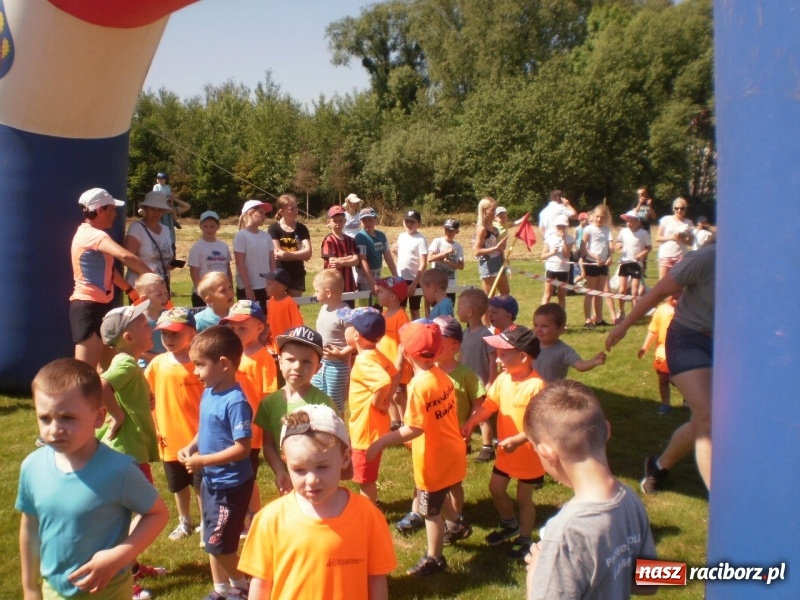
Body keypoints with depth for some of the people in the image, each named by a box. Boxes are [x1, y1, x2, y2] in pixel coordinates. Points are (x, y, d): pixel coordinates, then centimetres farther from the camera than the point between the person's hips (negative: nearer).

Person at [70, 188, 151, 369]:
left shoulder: (89, 233, 16)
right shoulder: (93, 235, -17)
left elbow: (108, 269, 19)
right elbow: (125, 256, -33)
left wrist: (131, 291, 12)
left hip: (99, 306, 11)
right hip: (88, 307, -11)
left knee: (106, 365, 18)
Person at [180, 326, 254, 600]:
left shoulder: (235, 402, -26)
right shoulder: (208, 393, 1)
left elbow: (242, 448, -27)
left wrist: (202, 461, -23)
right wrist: (190, 447, -3)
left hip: (231, 484, -9)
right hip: (211, 480, 9)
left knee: (219, 544, 4)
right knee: (212, 541, 20)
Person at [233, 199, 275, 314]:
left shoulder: (266, 236, 7)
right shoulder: (241, 236, -8)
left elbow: (272, 262, 10)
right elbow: (240, 265, -11)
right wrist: (248, 287, -15)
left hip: (266, 287, 5)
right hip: (248, 288, -5)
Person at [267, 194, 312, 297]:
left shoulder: (302, 228, 3)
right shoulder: (273, 228, -5)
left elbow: (308, 252, -9)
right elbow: (277, 253, -13)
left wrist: (285, 254, -18)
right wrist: (300, 254, -11)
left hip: (297, 275, 3)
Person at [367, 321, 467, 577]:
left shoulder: (419, 385, -28)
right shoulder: (442, 376, -3)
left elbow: (414, 429, -29)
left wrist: (382, 441, -23)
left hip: (434, 459, -8)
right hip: (451, 452, 8)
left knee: (431, 510, 12)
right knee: (440, 497, 33)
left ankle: (434, 558, 29)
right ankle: (454, 526, 54)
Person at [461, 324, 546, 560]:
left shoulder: (536, 385, -28)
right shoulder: (502, 378, -6)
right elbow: (489, 405, 0)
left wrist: (517, 440, -33)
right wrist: (470, 423, -13)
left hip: (529, 455, -7)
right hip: (505, 452, 7)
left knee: (523, 498, 10)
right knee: (496, 489, 20)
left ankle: (525, 540, 33)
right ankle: (510, 525, 46)